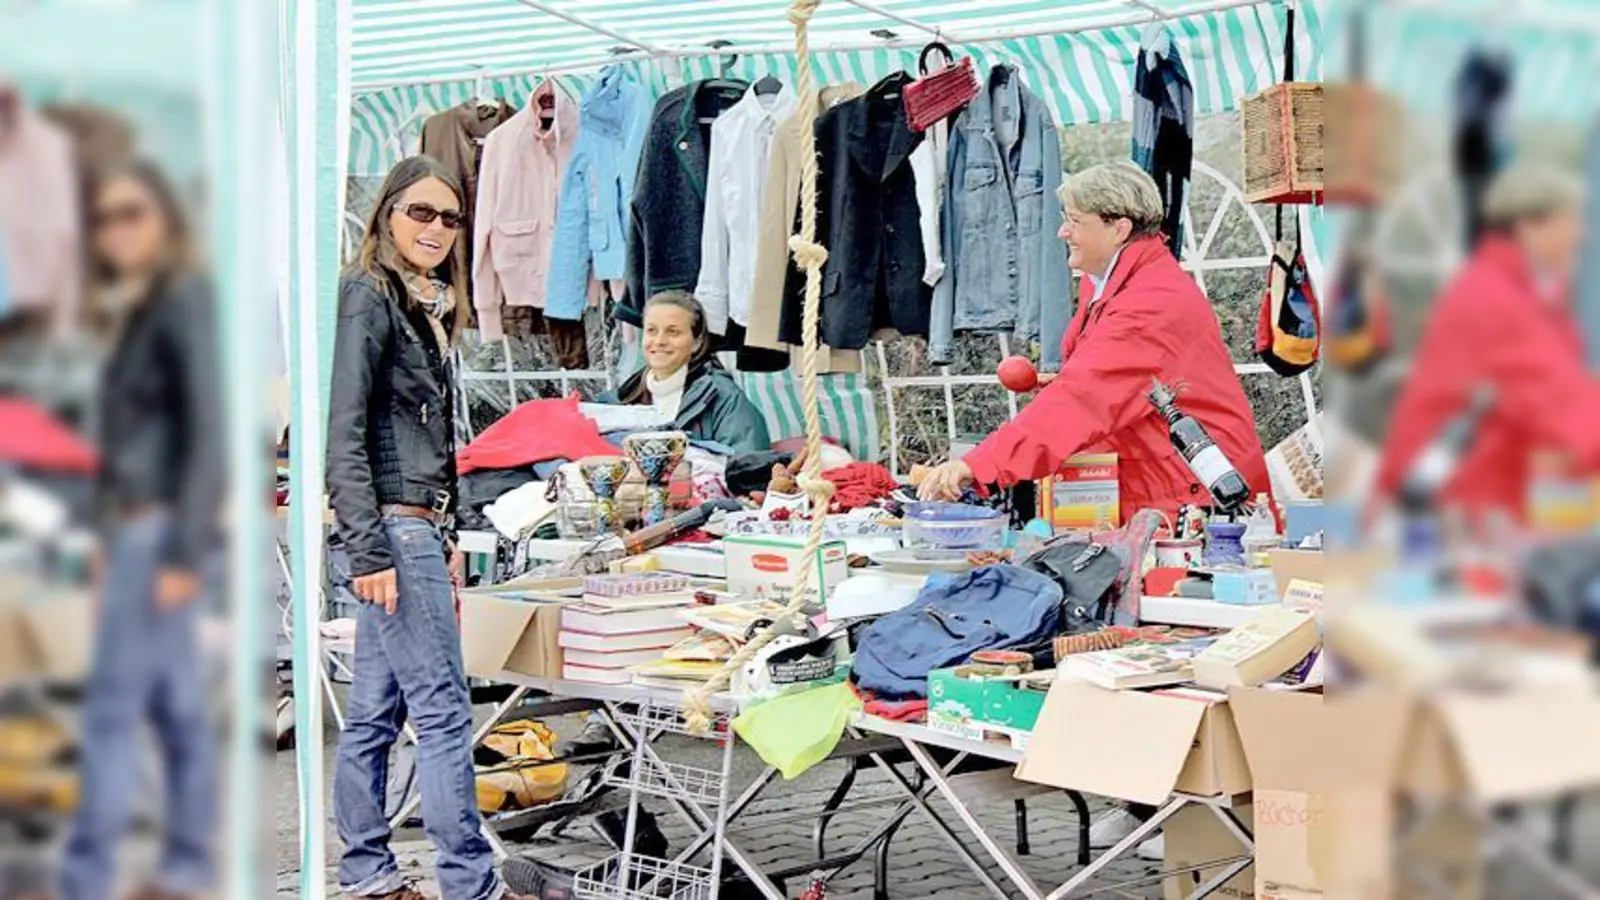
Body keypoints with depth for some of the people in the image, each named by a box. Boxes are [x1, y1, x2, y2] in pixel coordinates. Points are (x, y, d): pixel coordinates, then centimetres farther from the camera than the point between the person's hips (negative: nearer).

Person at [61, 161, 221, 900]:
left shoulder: (184, 299, -13)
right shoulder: (141, 308, 13)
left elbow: (208, 434, -18)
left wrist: (182, 553, -22)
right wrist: (115, 538, 18)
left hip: (162, 528, -9)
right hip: (140, 525, 9)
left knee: (113, 705, -6)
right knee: (174, 703, 11)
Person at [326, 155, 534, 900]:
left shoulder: (428, 306, 16)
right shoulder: (367, 297, -9)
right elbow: (343, 436, -15)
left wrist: (446, 537, 16)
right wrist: (369, 550, -20)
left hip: (419, 529, 9)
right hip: (392, 528, -9)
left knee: (374, 710, 11)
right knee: (442, 711, -6)